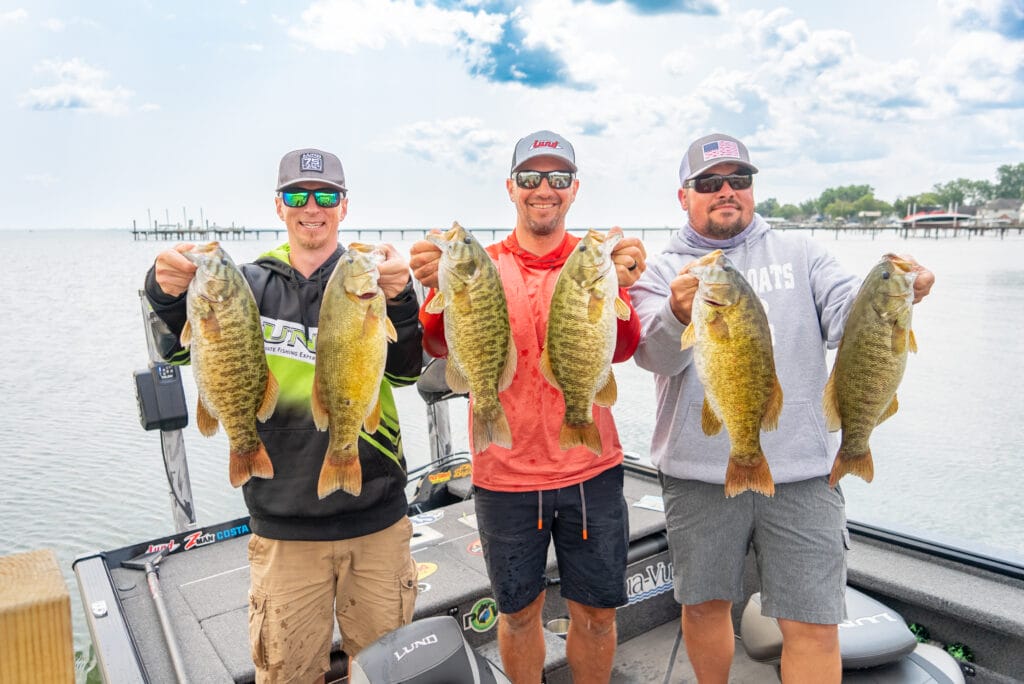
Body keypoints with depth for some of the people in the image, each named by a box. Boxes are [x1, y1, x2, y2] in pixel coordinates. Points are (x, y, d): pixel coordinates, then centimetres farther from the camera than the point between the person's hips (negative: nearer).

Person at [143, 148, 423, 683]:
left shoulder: (372, 282, -2)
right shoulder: (252, 285, 2)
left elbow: (405, 371, -15)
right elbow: (184, 348, -10)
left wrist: (399, 301, -34)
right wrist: (168, 293, -31)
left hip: (377, 522, 0)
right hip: (283, 526, 0)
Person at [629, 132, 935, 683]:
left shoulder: (799, 254, 11)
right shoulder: (662, 272, 6)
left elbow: (845, 317, -4)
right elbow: (655, 355, -11)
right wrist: (680, 315, -33)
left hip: (801, 472, 0)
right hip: (698, 472, 0)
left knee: (813, 625, 1)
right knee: (705, 605, 15)